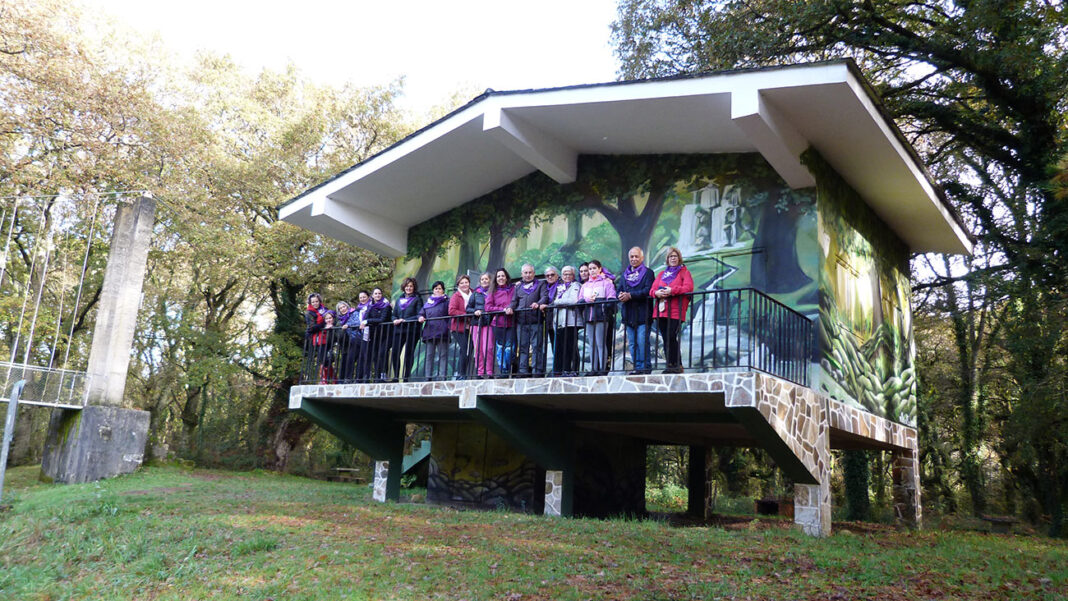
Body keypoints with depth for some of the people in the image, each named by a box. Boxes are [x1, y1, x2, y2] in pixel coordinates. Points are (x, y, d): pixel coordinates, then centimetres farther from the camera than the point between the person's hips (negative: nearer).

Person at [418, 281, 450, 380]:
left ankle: (442, 376, -9)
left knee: (442, 355, -6)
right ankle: (428, 377, 3)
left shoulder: (446, 301, 10)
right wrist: (421, 317, -2)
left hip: (442, 332, -4)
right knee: (429, 356, 2)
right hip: (429, 332, 4)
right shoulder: (428, 302, 22)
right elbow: (421, 313, 22)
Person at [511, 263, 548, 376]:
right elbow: (514, 301, 18)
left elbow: (545, 297, -3)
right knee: (522, 347, 4)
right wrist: (511, 308, -4)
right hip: (521, 320, 4)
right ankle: (523, 370, 7)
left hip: (535, 320, -4)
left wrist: (538, 304, -24)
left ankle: (537, 370, -7)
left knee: (536, 346, -7)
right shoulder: (518, 286, 22)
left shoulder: (540, 284, 12)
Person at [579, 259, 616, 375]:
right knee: (591, 344, 5)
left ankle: (603, 368, -8)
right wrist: (587, 300, -7)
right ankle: (593, 369, 7)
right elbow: (580, 300, 13)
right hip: (588, 317, 5)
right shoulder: (585, 285, 21)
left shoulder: (606, 282, 5)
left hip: (601, 317, -5)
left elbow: (611, 300, -4)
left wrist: (595, 301, -15)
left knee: (600, 343, -9)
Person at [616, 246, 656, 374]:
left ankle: (645, 367, -4)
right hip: (629, 315, 6)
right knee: (632, 343, 6)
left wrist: (630, 295, -16)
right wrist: (621, 295, -10)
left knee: (642, 342, -10)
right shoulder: (624, 274, 20)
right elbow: (618, 289, 14)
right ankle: (637, 367, 11)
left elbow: (648, 291, -11)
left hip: (642, 314, -6)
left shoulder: (648, 272, 2)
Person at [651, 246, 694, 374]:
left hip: (675, 311, -5)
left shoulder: (684, 272, 11)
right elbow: (652, 289, 15)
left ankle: (677, 365, -8)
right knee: (666, 339, 2)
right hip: (661, 311, 5)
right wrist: (657, 293, -9)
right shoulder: (661, 274, 24)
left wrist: (672, 290, -16)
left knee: (672, 338, -14)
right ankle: (671, 365, 5)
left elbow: (688, 287, -6)